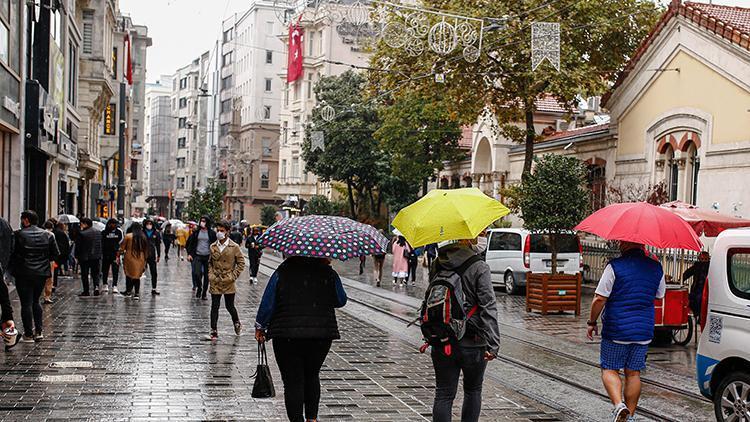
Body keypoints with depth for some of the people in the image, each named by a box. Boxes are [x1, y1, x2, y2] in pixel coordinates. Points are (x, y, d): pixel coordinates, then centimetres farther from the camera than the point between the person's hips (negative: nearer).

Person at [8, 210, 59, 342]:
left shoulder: (18, 235, -9)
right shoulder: (48, 235, 4)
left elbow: (11, 253, -9)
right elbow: (55, 253, 5)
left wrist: (10, 269, 6)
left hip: (24, 273, -4)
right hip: (42, 273, 4)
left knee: (26, 303, 1)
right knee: (35, 301, 18)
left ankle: (28, 334, 3)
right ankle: (38, 331, 14)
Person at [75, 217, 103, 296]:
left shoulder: (82, 234, -13)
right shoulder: (98, 233, 4)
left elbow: (78, 246, -9)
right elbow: (101, 245, 11)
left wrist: (77, 256, 1)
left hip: (85, 257, -4)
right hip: (96, 257, 4)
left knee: (84, 275, 6)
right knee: (95, 274, 13)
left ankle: (86, 291, 8)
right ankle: (96, 286, -8)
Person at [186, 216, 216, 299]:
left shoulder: (212, 233, -1)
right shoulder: (196, 232, 3)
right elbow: (190, 243, 9)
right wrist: (189, 254, 0)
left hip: (208, 256, 0)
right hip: (198, 256, 1)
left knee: (206, 276, 5)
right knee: (197, 273, -12)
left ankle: (204, 293, 17)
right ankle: (199, 288, 15)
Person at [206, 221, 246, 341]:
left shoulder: (234, 247, -6)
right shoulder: (213, 246, 5)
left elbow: (241, 263, -1)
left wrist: (233, 276, -7)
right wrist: (211, 275, 3)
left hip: (228, 282, -3)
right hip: (215, 282, 3)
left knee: (229, 306, 7)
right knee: (214, 307, 1)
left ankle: (237, 323, 35)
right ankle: (214, 332, 7)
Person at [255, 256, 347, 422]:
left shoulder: (282, 272, -5)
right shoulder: (328, 273, -3)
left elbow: (267, 304, -4)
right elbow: (341, 301, 11)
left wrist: (260, 327, 11)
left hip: (287, 335, -2)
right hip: (322, 336, 2)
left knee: (293, 381, 4)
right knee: (312, 376, 22)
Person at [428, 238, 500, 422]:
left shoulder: (437, 266, 2)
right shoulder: (479, 268, -12)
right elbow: (488, 308, -16)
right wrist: (493, 344, -16)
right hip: (472, 343, -3)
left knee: (444, 394, 8)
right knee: (473, 391, 16)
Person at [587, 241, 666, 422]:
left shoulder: (615, 266, -13)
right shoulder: (656, 268, 2)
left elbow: (600, 299, -14)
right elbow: (660, 295, 19)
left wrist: (592, 322, -1)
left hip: (616, 331, -4)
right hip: (644, 332, 4)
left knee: (609, 369, 8)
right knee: (633, 373, 14)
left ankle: (619, 405, -14)